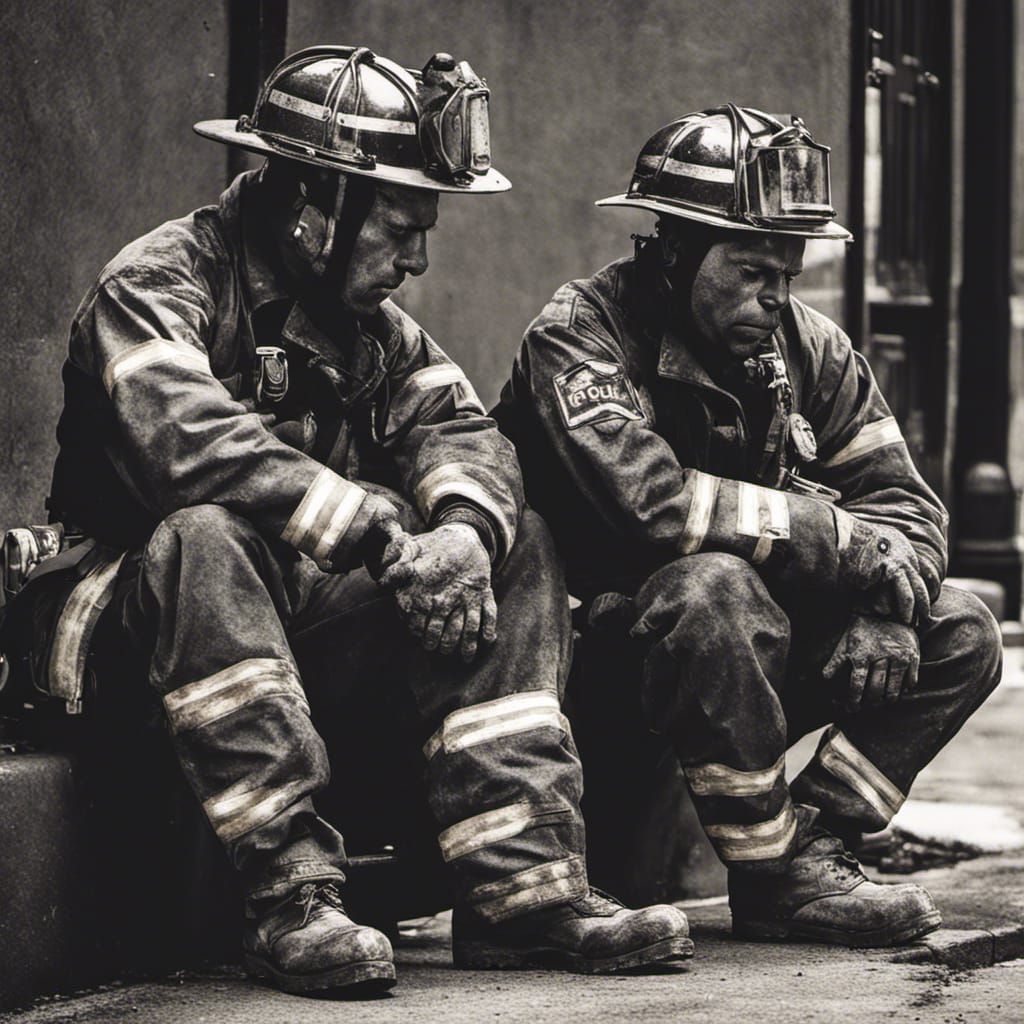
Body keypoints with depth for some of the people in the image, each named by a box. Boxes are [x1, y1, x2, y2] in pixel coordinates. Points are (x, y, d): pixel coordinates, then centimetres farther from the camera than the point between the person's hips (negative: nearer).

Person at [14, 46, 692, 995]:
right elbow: (191, 443, -30)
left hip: (317, 615, 7)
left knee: (517, 547, -9)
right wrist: (388, 538, -34)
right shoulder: (160, 286, -11)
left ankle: (521, 885, -21)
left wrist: (463, 527, -24)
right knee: (205, 535, -38)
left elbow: (455, 427, 1)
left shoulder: (372, 323, 14)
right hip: (142, 620, -7)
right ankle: (289, 897, -40)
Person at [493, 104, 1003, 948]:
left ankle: (817, 840, -9)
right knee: (712, 589, -37)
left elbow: (905, 506, 5)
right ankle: (777, 879, -24)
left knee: (960, 634, -2)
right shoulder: (579, 337, -15)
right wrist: (840, 539, -25)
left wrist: (886, 609, -19)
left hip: (757, 656, 7)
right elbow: (649, 500, -31)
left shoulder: (807, 349, 5)